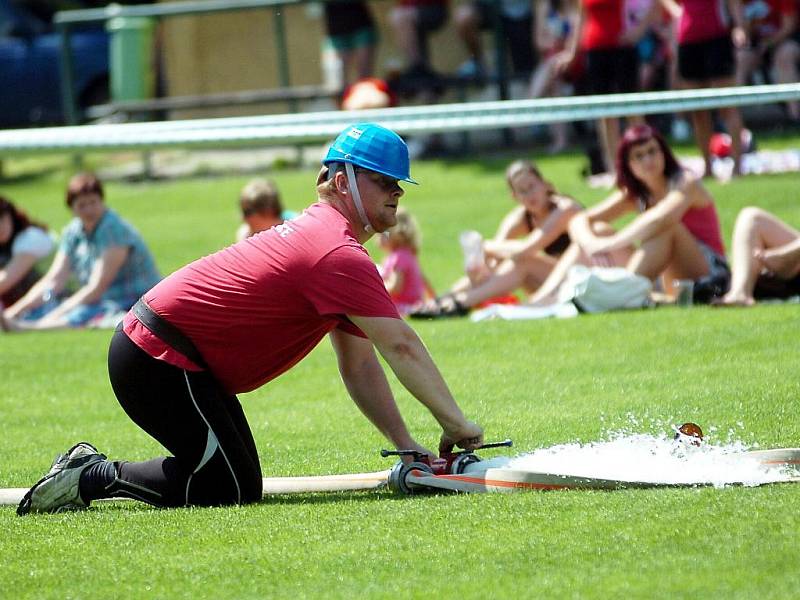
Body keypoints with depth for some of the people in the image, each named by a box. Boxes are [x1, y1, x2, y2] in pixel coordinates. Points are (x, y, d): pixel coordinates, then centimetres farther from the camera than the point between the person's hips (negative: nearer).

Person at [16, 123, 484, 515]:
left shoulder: (323, 235, 14)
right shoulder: (339, 255, -20)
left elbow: (360, 363, 12)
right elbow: (401, 347, -24)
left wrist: (405, 444, 4)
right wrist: (455, 422, -20)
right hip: (157, 360, -11)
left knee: (241, 483, 11)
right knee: (234, 491, -12)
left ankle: (91, 469, 15)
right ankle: (94, 478, -4)